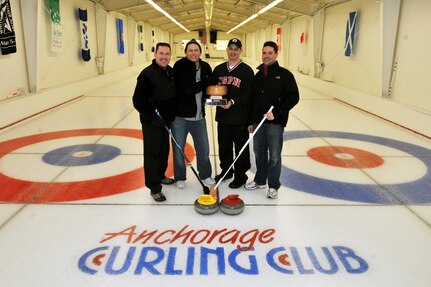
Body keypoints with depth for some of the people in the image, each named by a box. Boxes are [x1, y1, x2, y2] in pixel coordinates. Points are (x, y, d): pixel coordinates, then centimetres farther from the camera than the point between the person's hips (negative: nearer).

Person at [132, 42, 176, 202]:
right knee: (152, 153, 1)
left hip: (166, 120, 8)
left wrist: (170, 116, 13)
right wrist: (153, 117, -21)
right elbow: (138, 101, -20)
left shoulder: (171, 72, 5)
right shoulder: (147, 74, -18)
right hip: (152, 123, -8)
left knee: (164, 150, 20)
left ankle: (160, 176, 40)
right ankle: (154, 188, 11)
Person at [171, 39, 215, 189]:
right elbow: (188, 88, -23)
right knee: (178, 149, 8)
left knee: (203, 148, 14)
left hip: (198, 116, 4)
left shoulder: (205, 67, 3)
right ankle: (180, 178, 28)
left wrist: (205, 96, -8)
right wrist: (206, 83, -12)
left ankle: (205, 175, 35)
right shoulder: (180, 66, -12)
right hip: (180, 116, -4)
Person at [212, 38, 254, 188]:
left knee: (241, 147, 5)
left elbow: (248, 94, -12)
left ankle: (240, 175, 19)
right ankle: (226, 170, 34)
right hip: (222, 115, 5)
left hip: (240, 117, -5)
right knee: (224, 145, 16)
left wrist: (233, 102, -24)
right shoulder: (219, 69, 9)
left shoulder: (246, 70, -6)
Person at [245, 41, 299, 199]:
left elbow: (293, 97, -10)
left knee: (274, 156, -1)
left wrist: (276, 112, -17)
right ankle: (260, 180, 31)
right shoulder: (258, 75, 12)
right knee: (259, 153, 14)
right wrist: (250, 121, 14)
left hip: (275, 122, -5)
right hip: (258, 121, 5)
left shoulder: (284, 74, -4)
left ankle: (273, 186, 15)